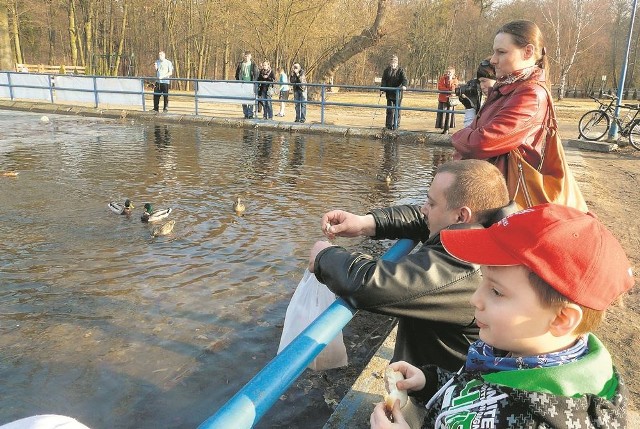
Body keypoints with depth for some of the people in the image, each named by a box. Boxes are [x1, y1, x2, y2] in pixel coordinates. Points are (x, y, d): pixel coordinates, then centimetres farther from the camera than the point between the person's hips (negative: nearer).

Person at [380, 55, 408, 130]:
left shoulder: (400, 70, 1)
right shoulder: (386, 70, 9)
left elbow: (404, 79, -11)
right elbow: (384, 81, 7)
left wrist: (404, 85, -32)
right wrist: (382, 89, -7)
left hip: (398, 93, -2)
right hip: (389, 93, 2)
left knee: (397, 110, 2)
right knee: (389, 110, 0)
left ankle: (396, 125, 8)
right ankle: (389, 125, 5)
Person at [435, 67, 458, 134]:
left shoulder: (455, 80, 4)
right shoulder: (442, 78, 4)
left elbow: (453, 89, -10)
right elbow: (440, 87, -7)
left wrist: (450, 80, -16)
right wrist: (448, 90, -14)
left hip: (450, 99, -1)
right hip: (443, 99, 1)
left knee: (449, 114, 0)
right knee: (442, 114, 0)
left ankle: (447, 129, 6)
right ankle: (443, 128, 8)